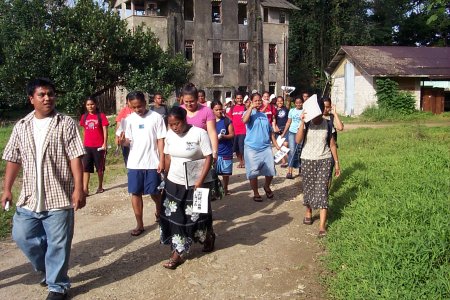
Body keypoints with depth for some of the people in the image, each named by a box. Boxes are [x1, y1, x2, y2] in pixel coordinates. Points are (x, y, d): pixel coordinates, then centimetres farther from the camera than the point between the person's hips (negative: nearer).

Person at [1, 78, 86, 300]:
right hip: (29, 198, 5)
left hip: (58, 197, -4)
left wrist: (79, 189, -16)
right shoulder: (21, 126, 7)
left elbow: (75, 158, -10)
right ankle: (46, 268, 38)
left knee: (57, 244, 3)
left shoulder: (66, 124, -5)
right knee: (22, 236, 12)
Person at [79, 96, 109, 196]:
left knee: (100, 168, 10)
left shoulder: (101, 116, -3)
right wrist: (83, 144, 13)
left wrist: (105, 144, -11)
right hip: (87, 146, 3)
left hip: (99, 146, -3)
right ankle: (85, 189, -5)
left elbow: (105, 131, -4)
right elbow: (84, 131, 15)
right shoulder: (84, 117, 7)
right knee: (85, 168, -4)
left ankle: (100, 187, 25)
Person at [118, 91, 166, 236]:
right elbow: (128, 141, 7)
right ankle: (139, 224, 16)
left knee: (154, 192, 7)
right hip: (134, 163, 3)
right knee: (135, 193, 5)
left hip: (152, 162, -3)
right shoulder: (129, 119, 4)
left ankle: (159, 212, 38)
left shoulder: (156, 117, -5)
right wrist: (123, 141, -17)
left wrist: (162, 160, -9)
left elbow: (161, 140, -4)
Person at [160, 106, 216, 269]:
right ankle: (178, 253, 15)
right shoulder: (170, 134, 0)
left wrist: (200, 180, -21)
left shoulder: (199, 133, -16)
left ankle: (209, 237, 39)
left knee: (197, 215, 9)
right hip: (173, 183, 5)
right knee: (174, 217, 5)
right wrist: (167, 176, 10)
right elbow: (168, 157, 11)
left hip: (193, 184, -4)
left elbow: (208, 157, -15)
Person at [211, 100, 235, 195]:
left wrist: (223, 136, -20)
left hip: (226, 151, 0)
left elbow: (232, 134, -2)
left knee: (226, 172, 8)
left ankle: (225, 189, 26)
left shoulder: (227, 121, -1)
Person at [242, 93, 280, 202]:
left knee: (270, 170, -1)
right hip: (252, 148, -4)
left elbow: (270, 132, 18)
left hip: (266, 147, 4)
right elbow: (244, 120, -26)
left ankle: (267, 187, 27)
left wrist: (276, 145, 13)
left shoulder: (265, 115, 13)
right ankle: (255, 193, 19)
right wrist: (251, 107, -19)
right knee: (253, 172, 2)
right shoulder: (249, 113, -1)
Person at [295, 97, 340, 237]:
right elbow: (298, 140, -20)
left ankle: (322, 225, -8)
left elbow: (332, 144, 4)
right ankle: (308, 212, 40)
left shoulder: (327, 124, -3)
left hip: (324, 160, -1)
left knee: (321, 190, -7)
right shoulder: (306, 124, -6)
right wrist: (302, 122, -28)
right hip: (307, 160, 1)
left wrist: (337, 163, 5)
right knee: (308, 188, 13)